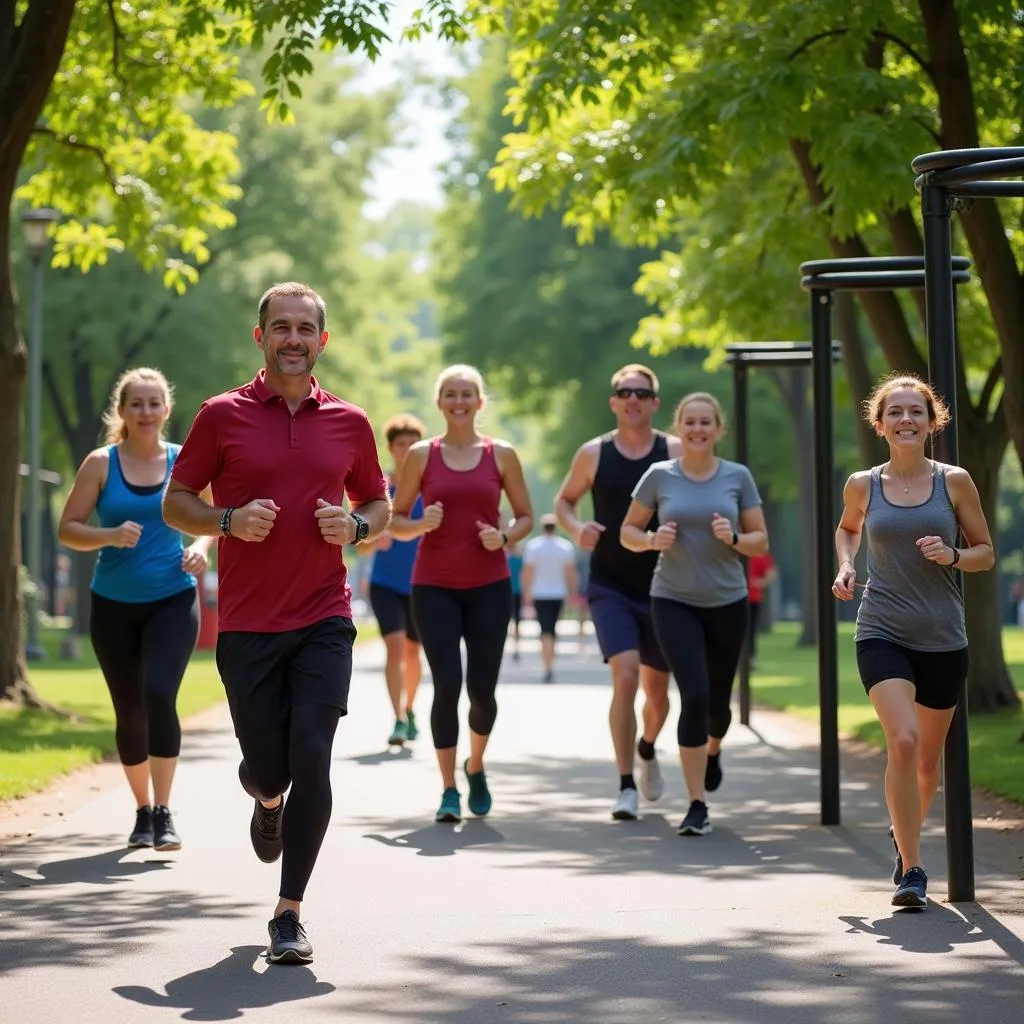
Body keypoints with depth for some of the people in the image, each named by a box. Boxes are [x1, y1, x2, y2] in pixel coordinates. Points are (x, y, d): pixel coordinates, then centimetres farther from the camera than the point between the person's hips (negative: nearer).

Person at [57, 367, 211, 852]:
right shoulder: (101, 464, -2)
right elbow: (67, 528, -3)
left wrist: (202, 545, -7)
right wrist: (110, 535, -21)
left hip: (173, 600, -1)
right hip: (114, 605, 1)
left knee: (159, 695, -21)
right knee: (129, 712, 8)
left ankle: (164, 813, -15)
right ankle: (143, 811, 27)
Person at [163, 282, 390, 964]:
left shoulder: (349, 423, 7)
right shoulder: (223, 416, 1)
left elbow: (380, 505, 18)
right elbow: (176, 502, 5)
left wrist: (355, 526, -4)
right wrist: (229, 521, -14)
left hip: (323, 621, 1)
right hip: (247, 623, -1)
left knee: (311, 757, -11)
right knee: (269, 766, 2)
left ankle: (290, 913, -2)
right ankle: (266, 797, 43)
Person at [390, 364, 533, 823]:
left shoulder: (501, 455, 4)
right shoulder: (421, 455, 2)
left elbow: (526, 517, 10)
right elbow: (395, 521, 6)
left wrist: (504, 536, -10)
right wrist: (422, 524, -14)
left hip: (489, 586, 1)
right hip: (434, 586, -1)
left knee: (482, 689, 0)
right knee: (447, 686, -12)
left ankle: (476, 768, 30)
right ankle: (449, 789, 0)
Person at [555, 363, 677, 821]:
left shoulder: (675, 453, -2)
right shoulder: (593, 454, 0)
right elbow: (563, 500, 13)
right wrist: (576, 528, -8)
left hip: (661, 589, 1)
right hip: (610, 588, -1)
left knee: (656, 690, 13)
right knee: (625, 677, -19)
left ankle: (647, 749, 47)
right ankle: (626, 787, -14)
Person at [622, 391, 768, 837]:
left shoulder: (738, 477, 0)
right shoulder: (659, 476, -1)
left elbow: (760, 541, 3)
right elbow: (628, 532, 6)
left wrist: (733, 538, -17)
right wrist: (653, 539, -15)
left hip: (727, 602, 2)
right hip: (674, 602, -2)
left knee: (717, 700, 12)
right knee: (694, 696, -16)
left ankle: (713, 749, 50)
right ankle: (697, 805, -10)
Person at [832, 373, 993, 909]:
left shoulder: (954, 482, 0)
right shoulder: (863, 485, 3)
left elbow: (986, 552, 7)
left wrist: (954, 556, -13)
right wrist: (845, 567, 6)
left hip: (943, 639, 2)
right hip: (882, 633, -1)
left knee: (928, 758, 13)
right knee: (903, 741, -22)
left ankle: (905, 835, 44)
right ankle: (911, 871, -16)